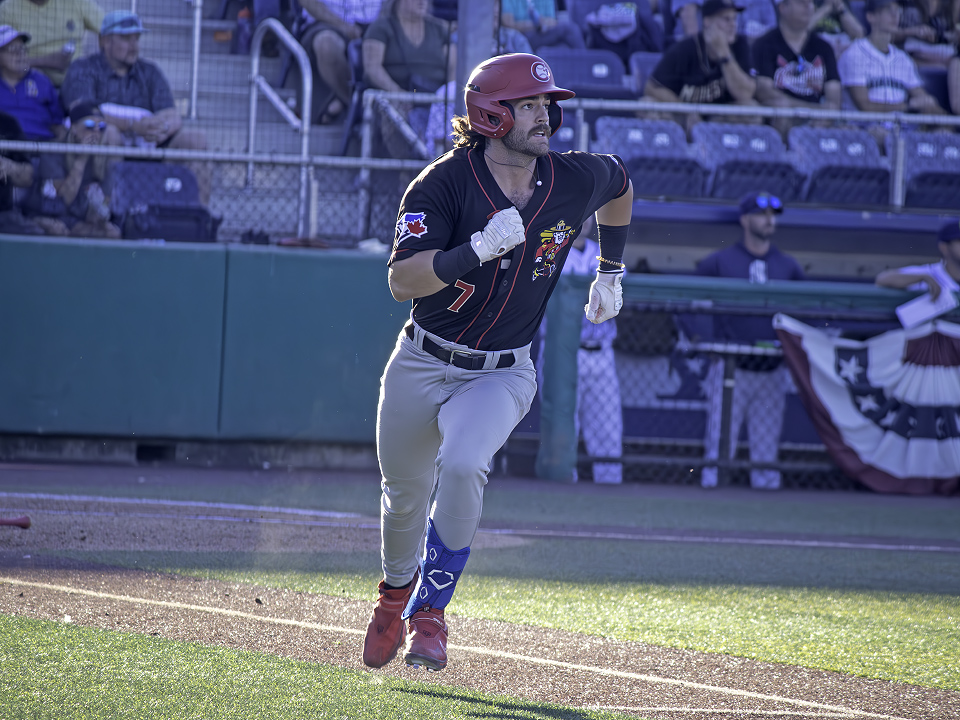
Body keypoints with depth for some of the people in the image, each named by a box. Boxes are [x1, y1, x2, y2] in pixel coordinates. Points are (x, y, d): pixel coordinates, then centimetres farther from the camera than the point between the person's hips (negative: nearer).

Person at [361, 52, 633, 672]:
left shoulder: (574, 180, -9)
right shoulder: (444, 183, -19)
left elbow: (620, 185, 18)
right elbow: (402, 281, -29)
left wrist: (611, 272, 19)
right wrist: (481, 248, -40)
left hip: (503, 374, 0)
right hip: (423, 365, 0)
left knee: (463, 467, -28)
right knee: (406, 494, 14)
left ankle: (430, 616, -12)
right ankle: (398, 590, 49)